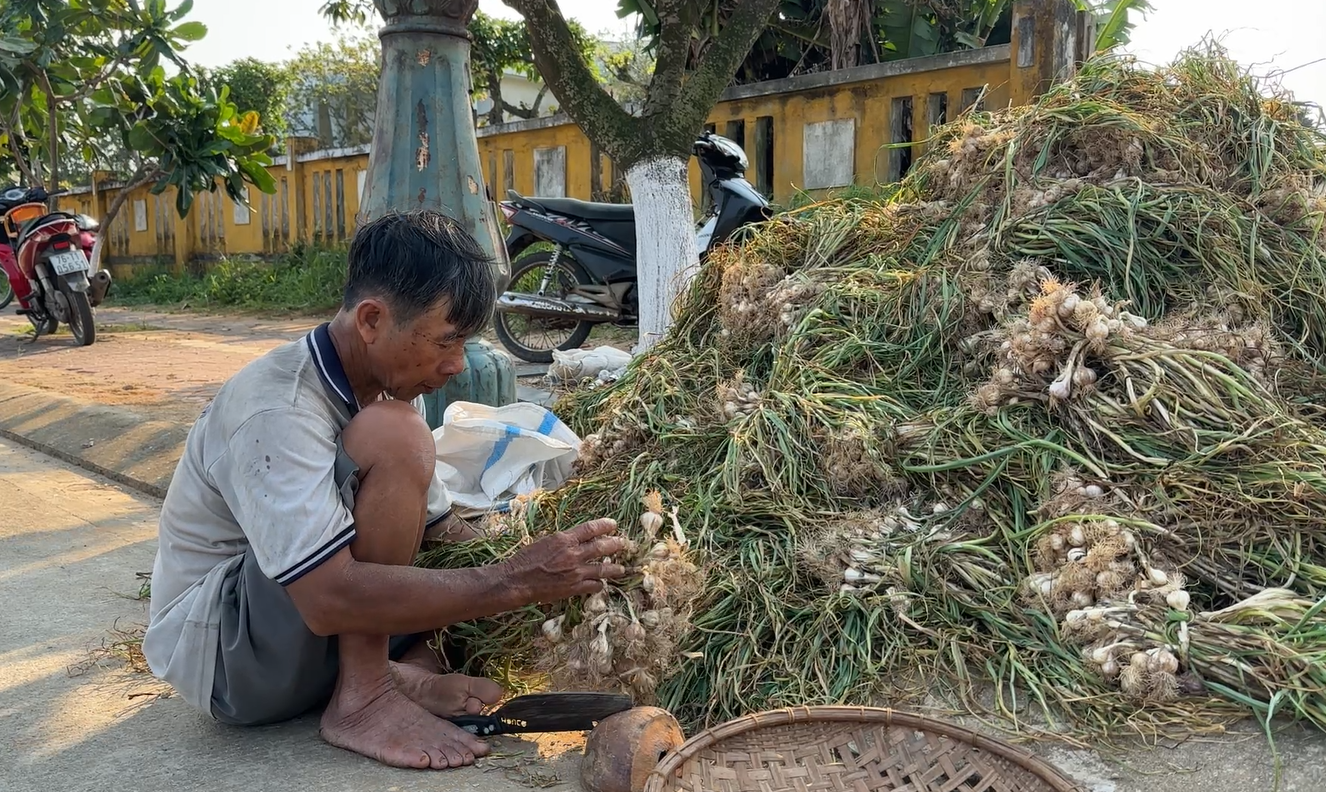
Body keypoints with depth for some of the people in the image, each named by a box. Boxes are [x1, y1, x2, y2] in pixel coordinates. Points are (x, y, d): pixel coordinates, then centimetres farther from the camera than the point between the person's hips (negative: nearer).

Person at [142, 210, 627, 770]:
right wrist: (513, 582, -35)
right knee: (393, 438, -30)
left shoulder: (388, 385, -2)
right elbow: (330, 598, -37)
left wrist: (538, 568, -11)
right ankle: (361, 699, -21)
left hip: (301, 632, 9)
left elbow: (436, 528, 4)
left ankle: (397, 666, -10)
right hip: (216, 650, -8)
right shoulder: (277, 410, -28)